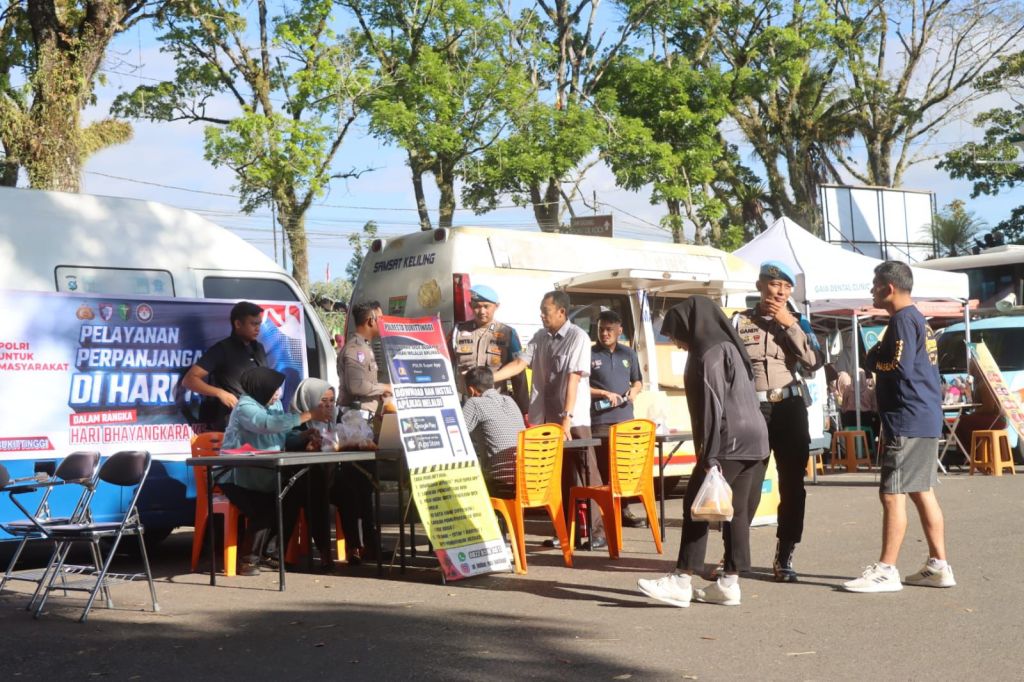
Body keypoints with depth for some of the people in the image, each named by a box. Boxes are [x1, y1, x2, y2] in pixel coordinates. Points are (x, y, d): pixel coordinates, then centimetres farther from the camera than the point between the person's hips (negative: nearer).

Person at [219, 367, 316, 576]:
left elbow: (284, 435, 7)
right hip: (239, 478, -8)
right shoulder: (245, 407, -17)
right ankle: (247, 560, -10)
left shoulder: (275, 403, 10)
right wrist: (308, 415, -34)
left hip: (264, 475, 8)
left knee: (292, 501, -10)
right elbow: (270, 424, -34)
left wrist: (304, 436, -14)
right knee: (264, 511, -26)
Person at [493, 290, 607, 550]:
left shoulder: (578, 338, -9)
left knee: (584, 476, -4)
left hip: (574, 420, -6)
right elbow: (519, 363, 5)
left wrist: (567, 418, -21)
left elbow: (573, 379, -16)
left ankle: (598, 531, 2)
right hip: (546, 419, 6)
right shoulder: (540, 338, 10)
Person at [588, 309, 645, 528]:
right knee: (602, 466, -6)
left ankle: (623, 509, 17)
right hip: (600, 420, -5)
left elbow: (638, 381, 23)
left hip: (625, 418, 5)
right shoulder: (590, 354, -2)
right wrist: (604, 393, -14)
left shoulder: (628, 354, 13)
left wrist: (634, 390, 0)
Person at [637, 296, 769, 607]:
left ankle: (682, 581, -6)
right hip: (752, 440, 10)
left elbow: (713, 407, -17)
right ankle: (729, 583, 11)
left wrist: (710, 456, -19)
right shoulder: (729, 348, 19)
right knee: (737, 511, 9)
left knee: (696, 505, -6)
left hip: (730, 442, -9)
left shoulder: (710, 355, -10)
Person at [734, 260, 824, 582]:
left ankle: (784, 556, 12)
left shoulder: (797, 323, 11)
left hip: (789, 408, 3)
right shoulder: (740, 321, 4)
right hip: (751, 409, -3)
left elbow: (814, 362, -5)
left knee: (792, 484, 3)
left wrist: (788, 324, -9)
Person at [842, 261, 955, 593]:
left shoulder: (902, 320, -13)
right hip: (926, 418, 10)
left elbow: (900, 366, -23)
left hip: (906, 421, -10)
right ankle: (938, 565, 16)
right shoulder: (918, 319, 18)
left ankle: (886, 570, -4)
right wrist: (879, 360, 7)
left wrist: (873, 360, -5)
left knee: (892, 494, -7)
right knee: (922, 493, 13)